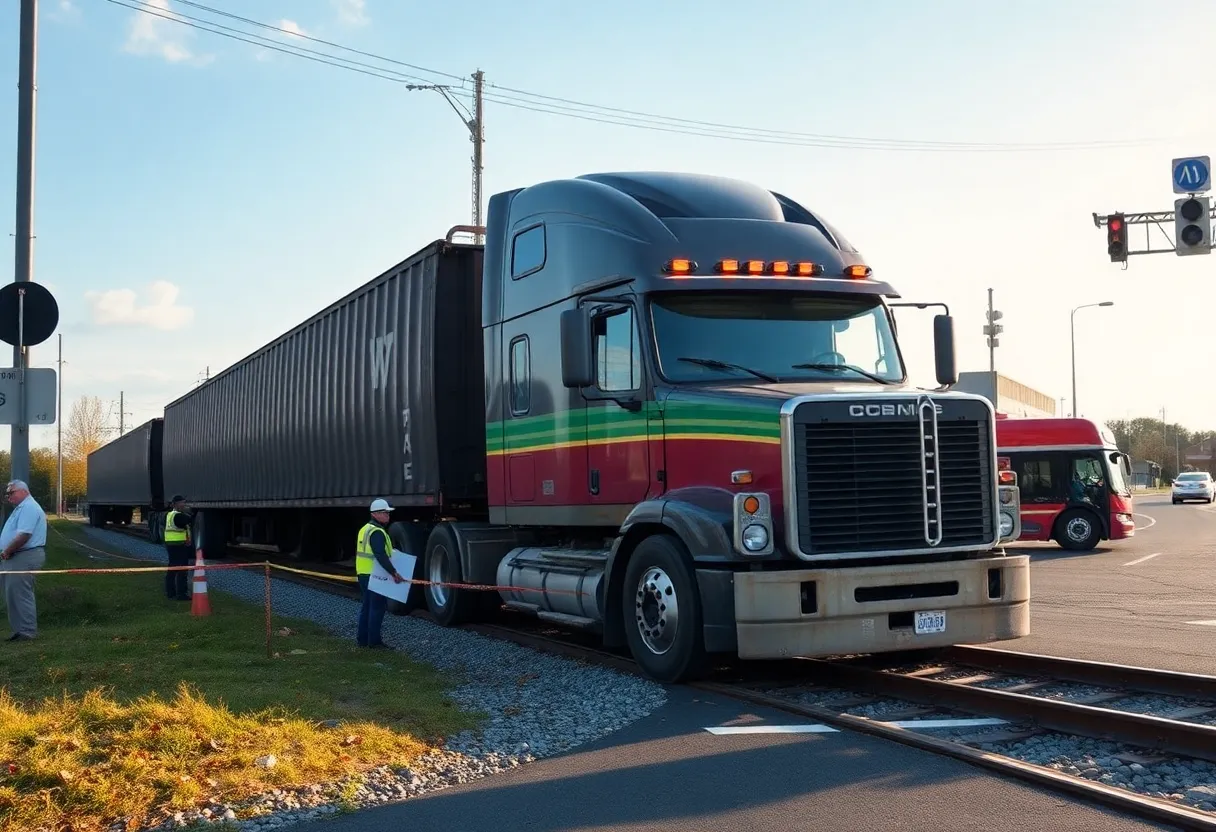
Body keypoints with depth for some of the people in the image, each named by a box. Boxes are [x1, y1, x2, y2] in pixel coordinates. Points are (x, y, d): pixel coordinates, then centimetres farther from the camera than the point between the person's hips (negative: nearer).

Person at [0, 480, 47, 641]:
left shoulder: (29, 507, -14)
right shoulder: (22, 507, 21)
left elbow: (23, 535, -24)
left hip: (25, 558, -11)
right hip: (17, 558, 11)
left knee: (20, 595, -9)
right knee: (14, 595, 12)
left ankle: (27, 632, -6)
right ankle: (21, 629, 16)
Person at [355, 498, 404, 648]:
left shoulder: (365, 529, 16)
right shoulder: (377, 532, -17)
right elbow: (381, 556, -28)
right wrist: (394, 572, -29)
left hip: (363, 573, 10)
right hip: (374, 575, -10)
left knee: (367, 606, 16)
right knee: (378, 607, -5)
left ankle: (362, 638, 20)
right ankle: (374, 640, -4)